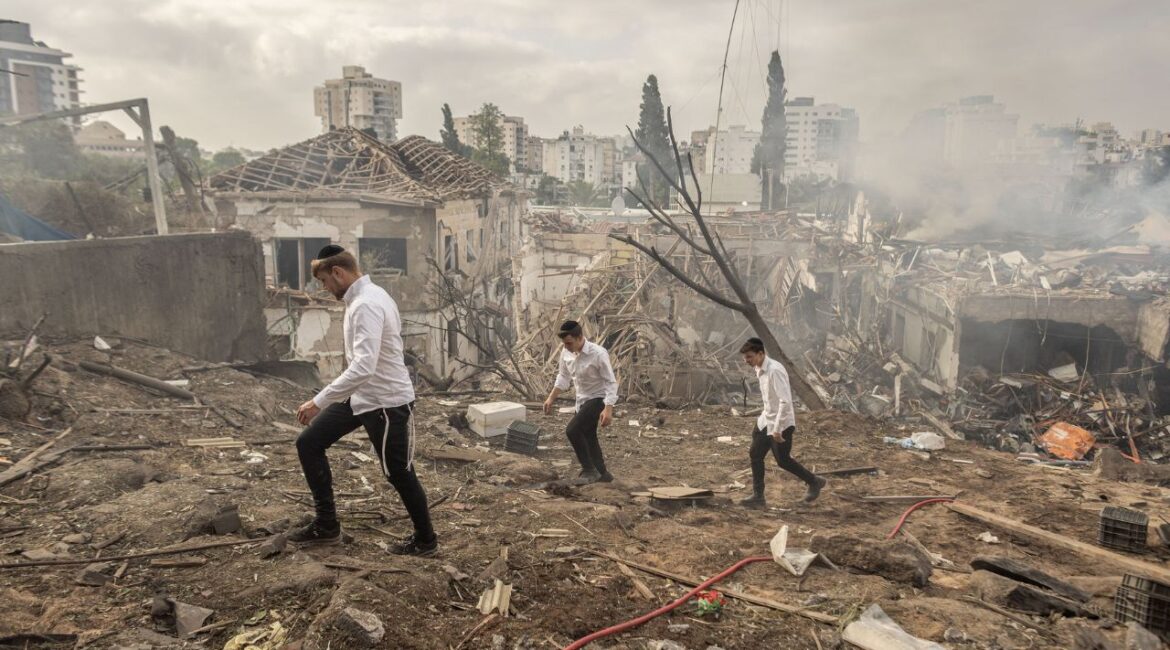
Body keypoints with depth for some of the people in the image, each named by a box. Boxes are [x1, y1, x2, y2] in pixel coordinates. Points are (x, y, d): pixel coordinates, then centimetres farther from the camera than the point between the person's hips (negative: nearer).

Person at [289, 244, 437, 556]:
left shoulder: (367, 304, -25)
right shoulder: (363, 297, 7)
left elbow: (363, 367, -35)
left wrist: (319, 401, -33)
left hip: (387, 401, -10)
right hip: (360, 395, 10)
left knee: (400, 474, 5)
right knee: (308, 443, 10)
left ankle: (425, 540, 26)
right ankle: (326, 524, 20)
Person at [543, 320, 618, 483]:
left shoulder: (598, 354, -27)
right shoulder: (566, 353, -7)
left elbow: (611, 382, -23)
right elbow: (563, 377, 10)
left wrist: (608, 409, -31)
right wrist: (551, 398, 5)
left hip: (598, 398, -8)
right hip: (583, 399, 8)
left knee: (572, 430, -21)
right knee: (588, 437, 17)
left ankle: (589, 470, -6)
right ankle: (602, 473, 35)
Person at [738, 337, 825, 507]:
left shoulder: (775, 370, -25)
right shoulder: (760, 369, 3)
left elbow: (785, 401, -28)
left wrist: (777, 428, -27)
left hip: (781, 422, -9)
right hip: (767, 419, 9)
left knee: (783, 460, 4)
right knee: (755, 455, 6)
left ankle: (814, 482, 25)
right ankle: (758, 496, 14)